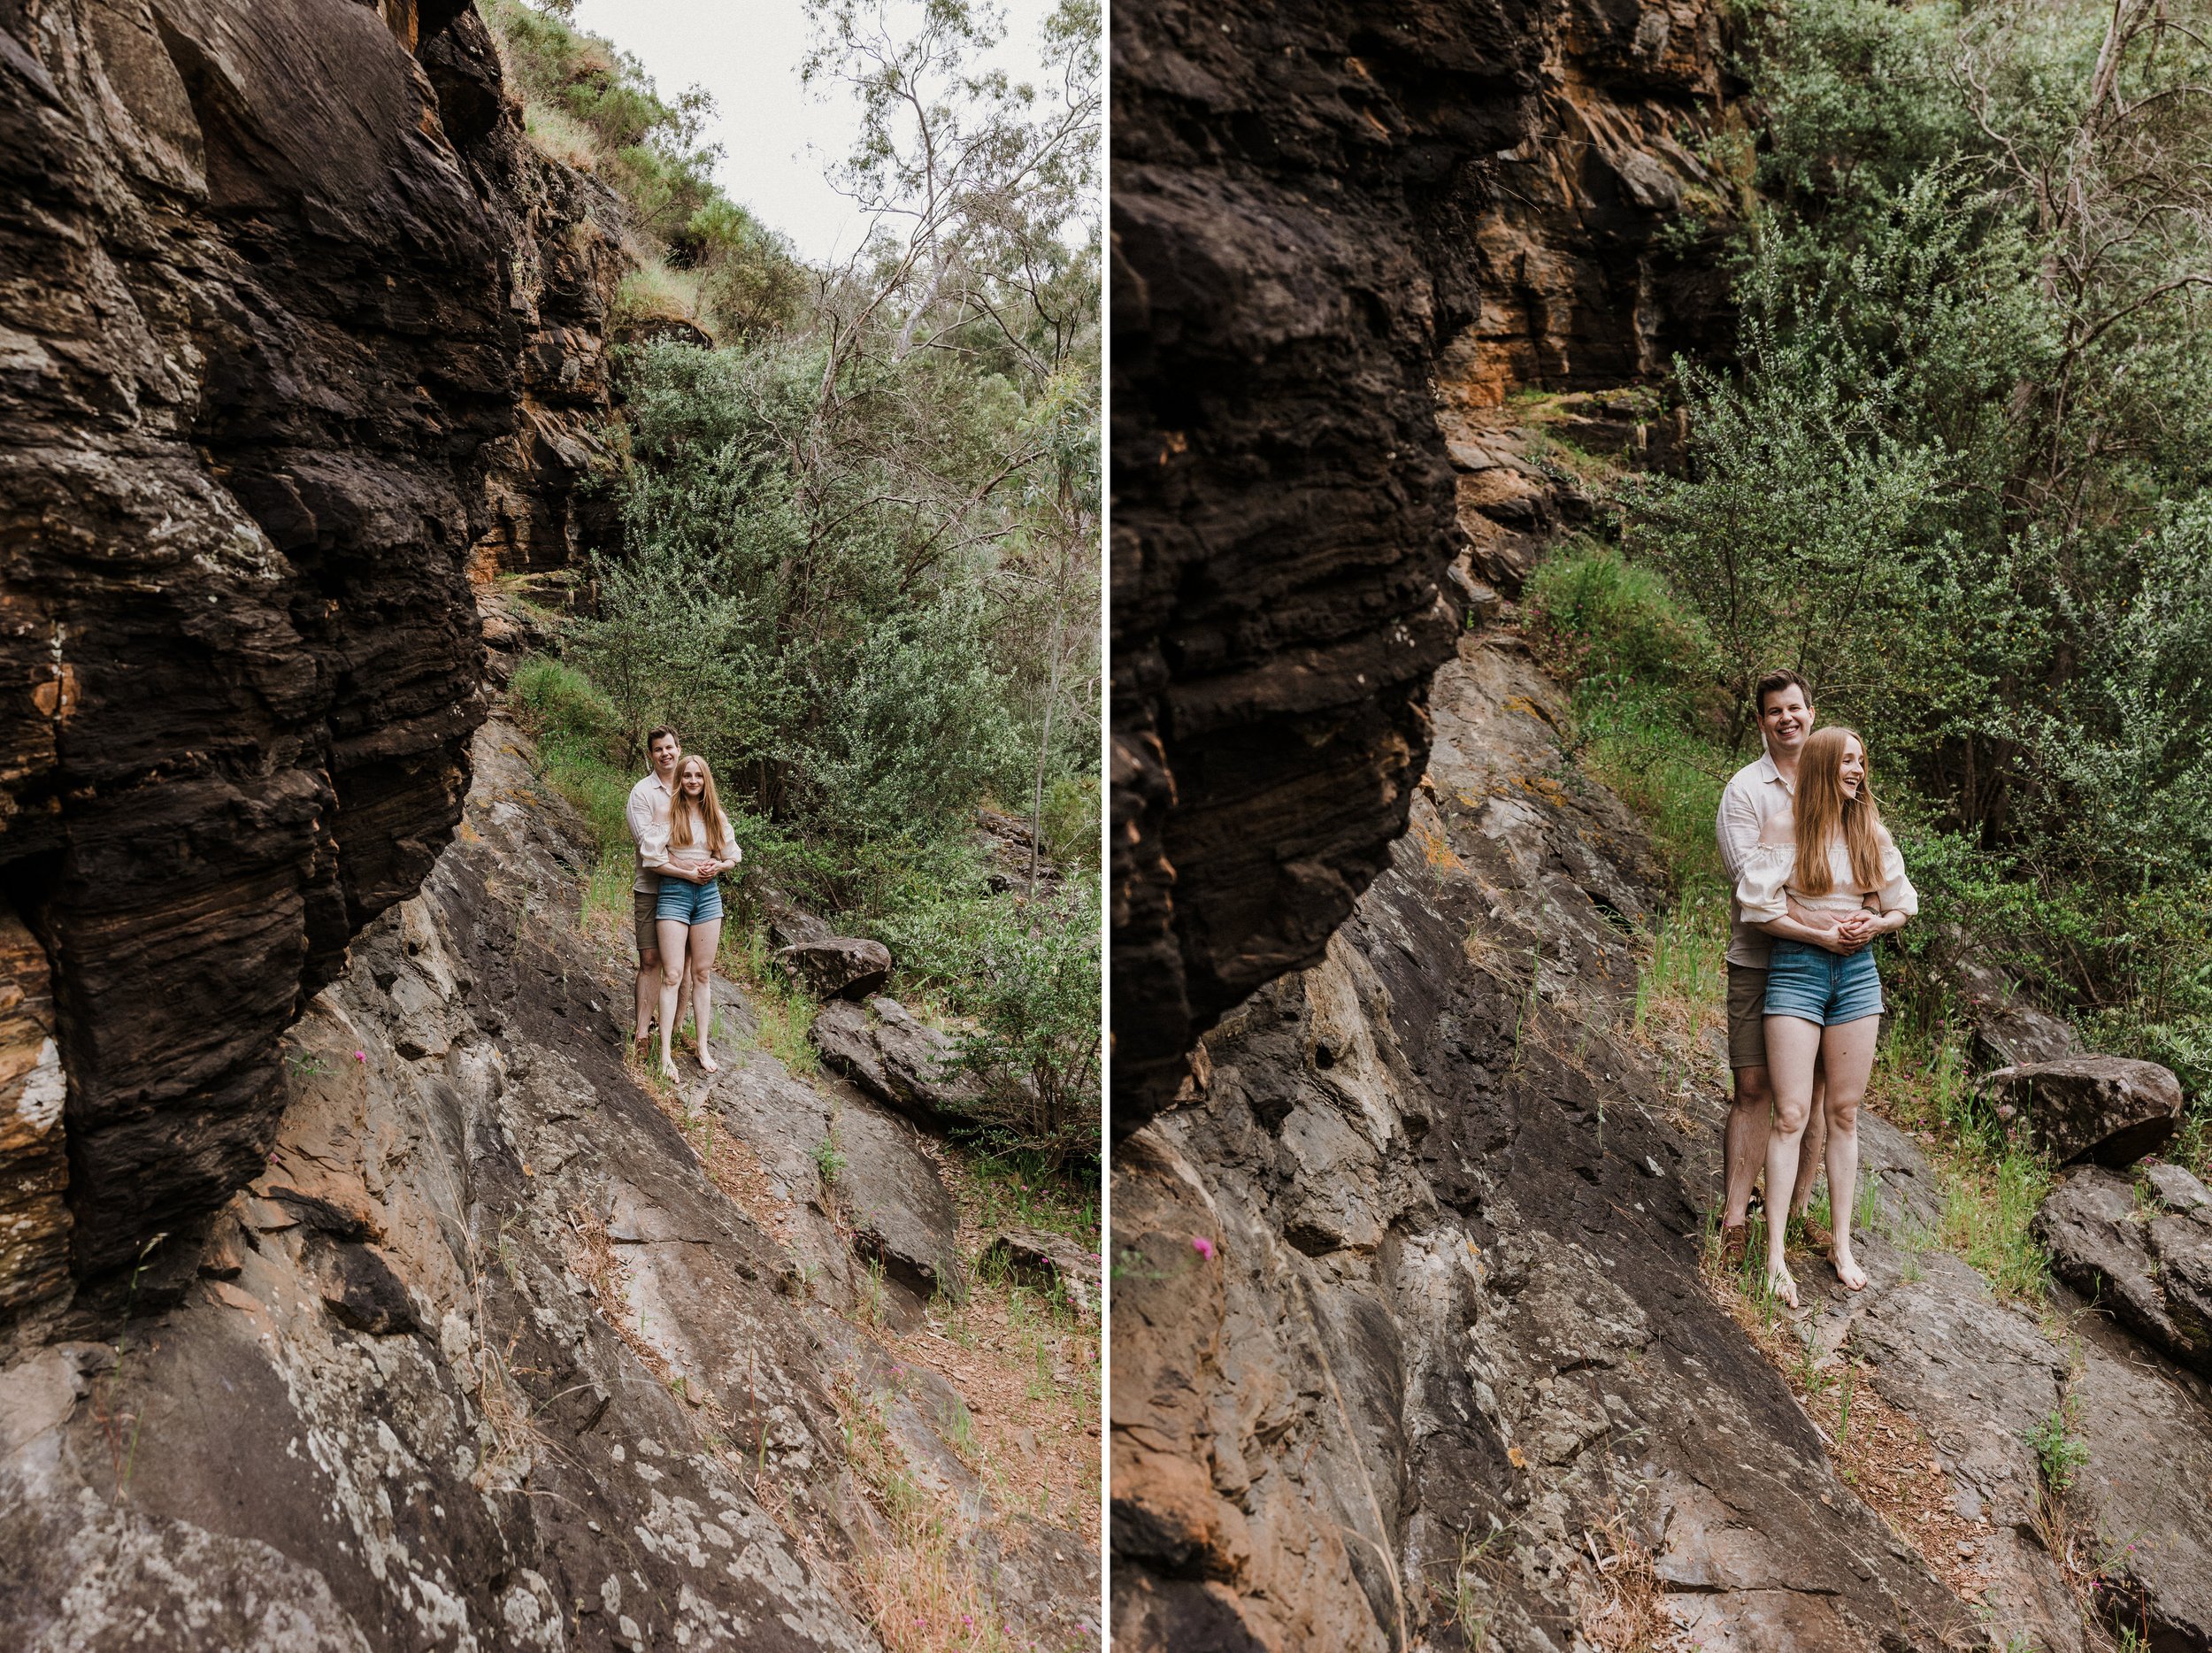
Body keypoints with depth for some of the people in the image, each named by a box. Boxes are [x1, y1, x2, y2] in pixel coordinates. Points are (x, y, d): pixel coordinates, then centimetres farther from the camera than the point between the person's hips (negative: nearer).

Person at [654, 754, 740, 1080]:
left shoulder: (716, 817, 9)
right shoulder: (668, 812, -4)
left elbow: (732, 858, 15)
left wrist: (716, 866, -6)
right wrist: (689, 872, -14)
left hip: (708, 894, 4)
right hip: (674, 892, -4)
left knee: (702, 974, 9)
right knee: (673, 975, -7)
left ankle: (703, 1047, 14)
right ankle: (665, 1053, -6)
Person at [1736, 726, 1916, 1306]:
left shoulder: (1872, 832, 7)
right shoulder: (1785, 829, -6)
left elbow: (1901, 906, 14)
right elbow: (1759, 908, -10)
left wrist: (1871, 926, -6)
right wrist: (1822, 933, -15)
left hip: (1857, 972, 4)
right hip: (1796, 969, -4)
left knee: (1844, 1114, 9)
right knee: (1791, 1113, -7)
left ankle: (1842, 1243, 19)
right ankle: (1775, 1254, -3)